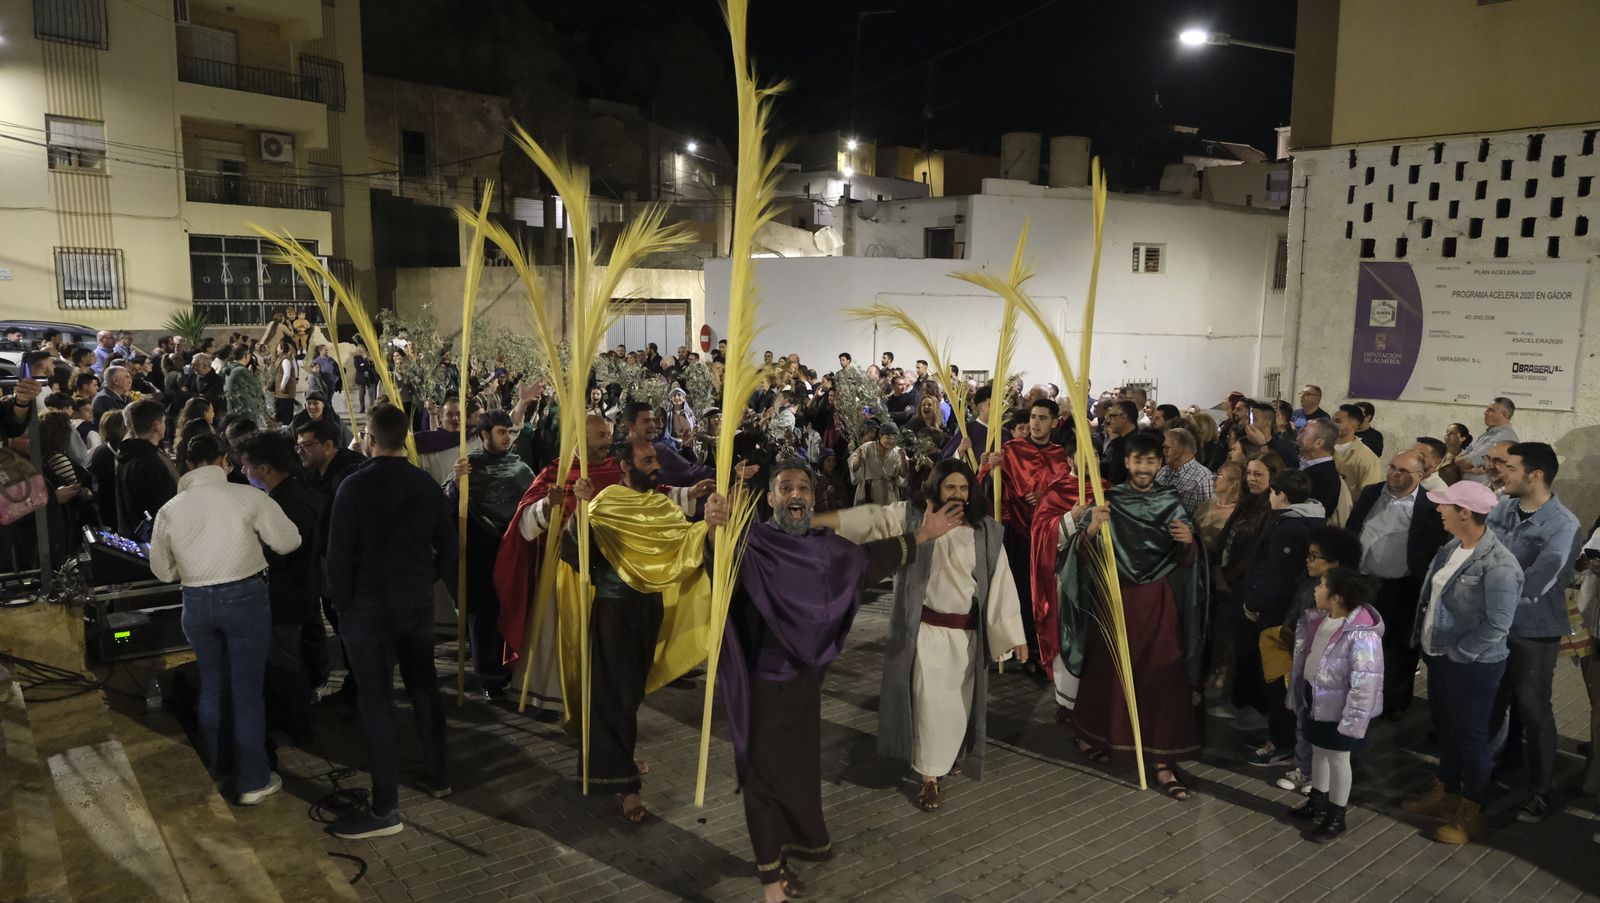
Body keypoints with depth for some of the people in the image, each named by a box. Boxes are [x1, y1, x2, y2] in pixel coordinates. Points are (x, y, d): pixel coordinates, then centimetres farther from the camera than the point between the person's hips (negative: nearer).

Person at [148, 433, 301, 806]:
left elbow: (162, 571, 8)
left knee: (211, 684, 20)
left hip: (196, 602, 3)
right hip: (244, 596, -3)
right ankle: (253, 781, 12)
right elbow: (288, 541, -6)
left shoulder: (170, 509, 0)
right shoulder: (247, 496, -11)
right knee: (247, 689, 4)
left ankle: (212, 768, 34)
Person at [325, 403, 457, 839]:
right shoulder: (426, 484, -1)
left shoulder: (355, 486, -15)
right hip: (418, 602, 5)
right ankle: (436, 774, 30)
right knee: (424, 687, 17)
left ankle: (385, 809, 3)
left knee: (376, 701, -1)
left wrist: (342, 603, -1)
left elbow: (339, 553, -13)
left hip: (369, 607, -5)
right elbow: (447, 546, 5)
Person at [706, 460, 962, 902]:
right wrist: (715, 528, -60)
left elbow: (868, 558, 18)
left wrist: (921, 536, 17)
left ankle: (800, 836, 43)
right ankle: (770, 864, 22)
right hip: (765, 679, -6)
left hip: (807, 673, 7)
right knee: (767, 769, 7)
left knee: (803, 759, 21)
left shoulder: (825, 545, 3)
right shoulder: (751, 542, -19)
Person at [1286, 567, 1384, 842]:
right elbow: (1304, 628, 16)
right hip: (1315, 699, 8)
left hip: (1337, 709, -8)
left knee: (1337, 759, 10)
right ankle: (1318, 802, 44)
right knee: (1318, 752, 24)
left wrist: (1352, 721, -27)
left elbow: (1366, 684, -30)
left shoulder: (1361, 636, -31)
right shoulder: (1321, 617, -7)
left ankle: (1336, 817, 28)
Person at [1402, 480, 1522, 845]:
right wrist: (1426, 641, 8)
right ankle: (1445, 791, 40)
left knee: (1469, 735, 7)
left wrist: (1456, 652, -17)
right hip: (1439, 656, 8)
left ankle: (1471, 812, 24)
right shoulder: (1451, 547, 2)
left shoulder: (1498, 565, -25)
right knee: (1445, 727, 22)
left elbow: (1497, 626, -25)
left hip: (1472, 665, -8)